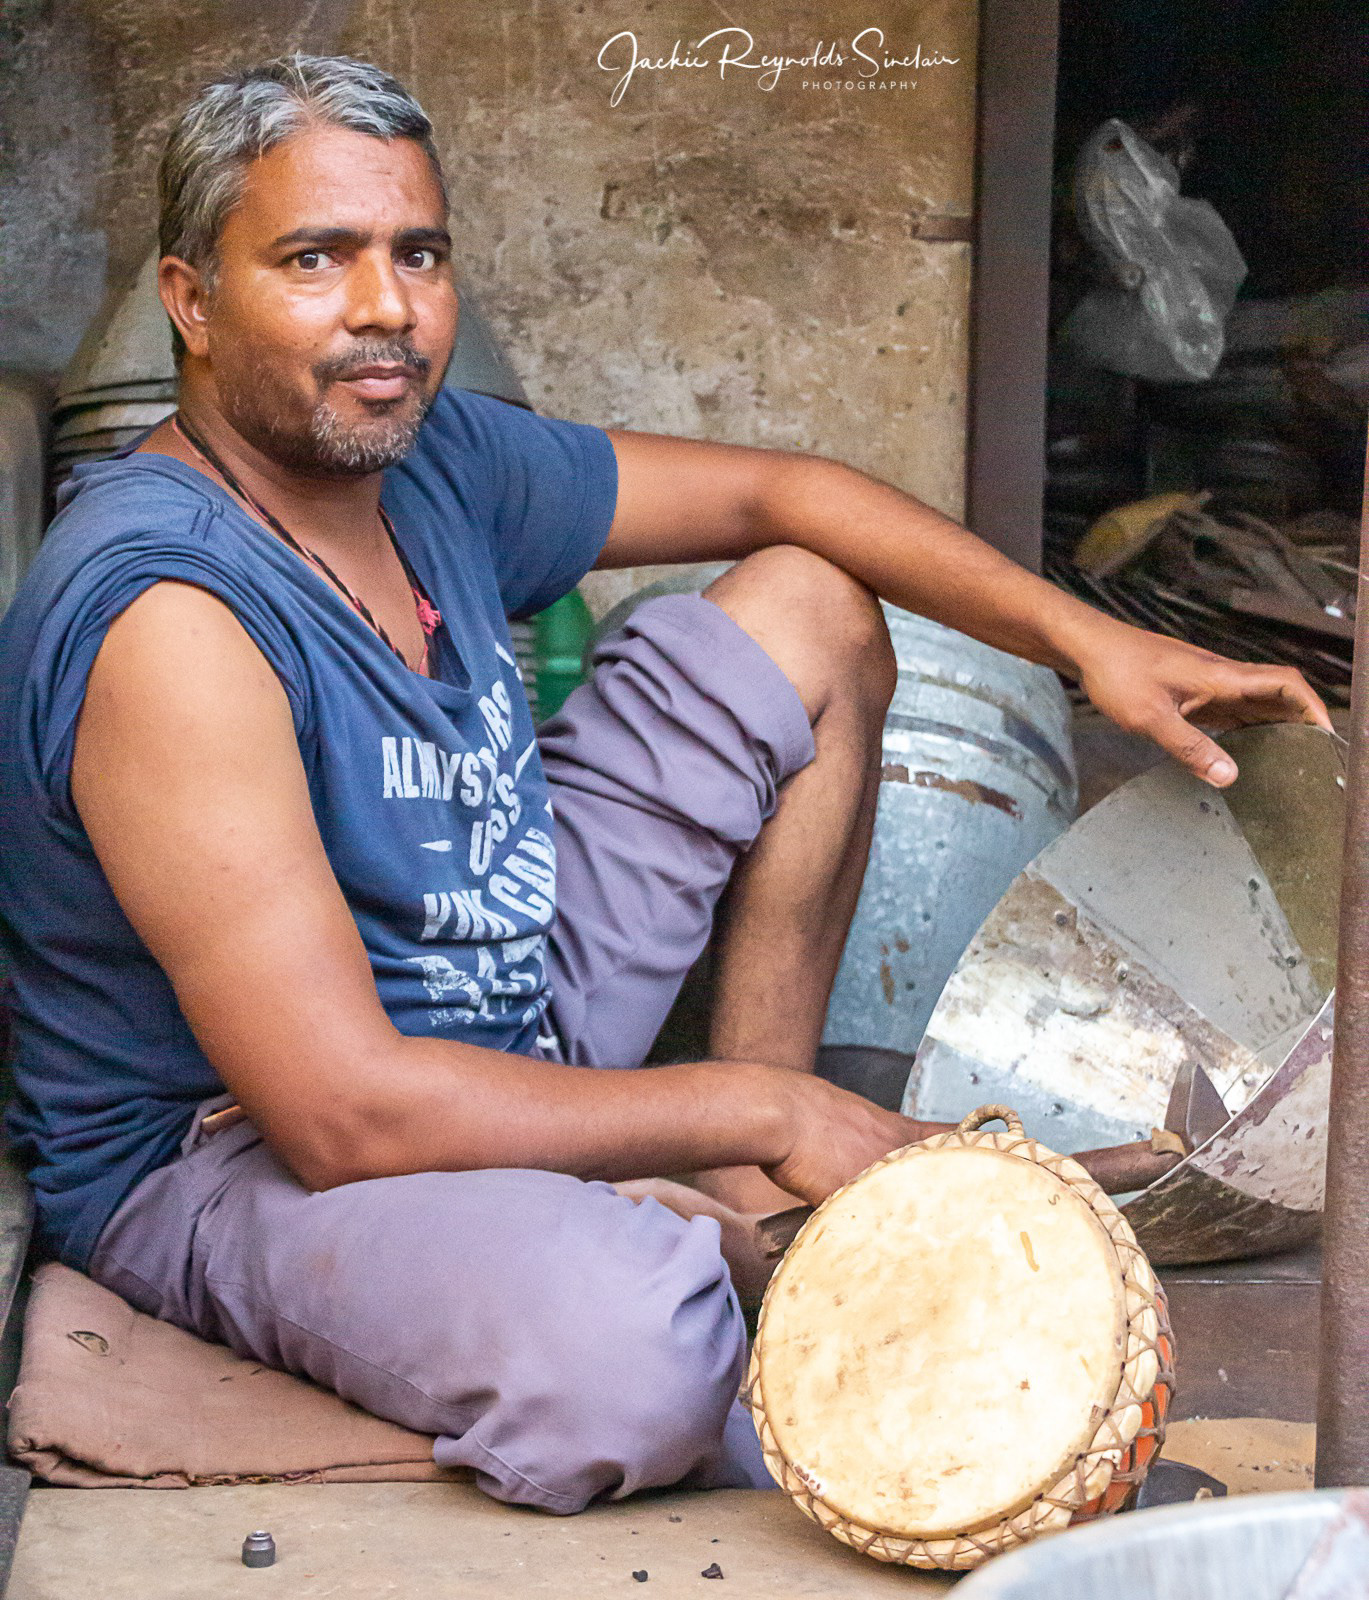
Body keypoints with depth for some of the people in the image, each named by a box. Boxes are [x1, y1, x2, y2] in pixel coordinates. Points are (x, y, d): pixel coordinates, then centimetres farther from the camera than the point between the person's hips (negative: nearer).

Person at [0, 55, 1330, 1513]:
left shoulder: (436, 461, -4)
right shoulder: (167, 613, -29)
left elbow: (775, 493, 10)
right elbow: (343, 1114, -33)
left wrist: (1087, 640, -3)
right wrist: (762, 1107, -25)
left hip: (499, 1030, 9)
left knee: (810, 609, 10)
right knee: (626, 1331, -41)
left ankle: (744, 1218, 8)